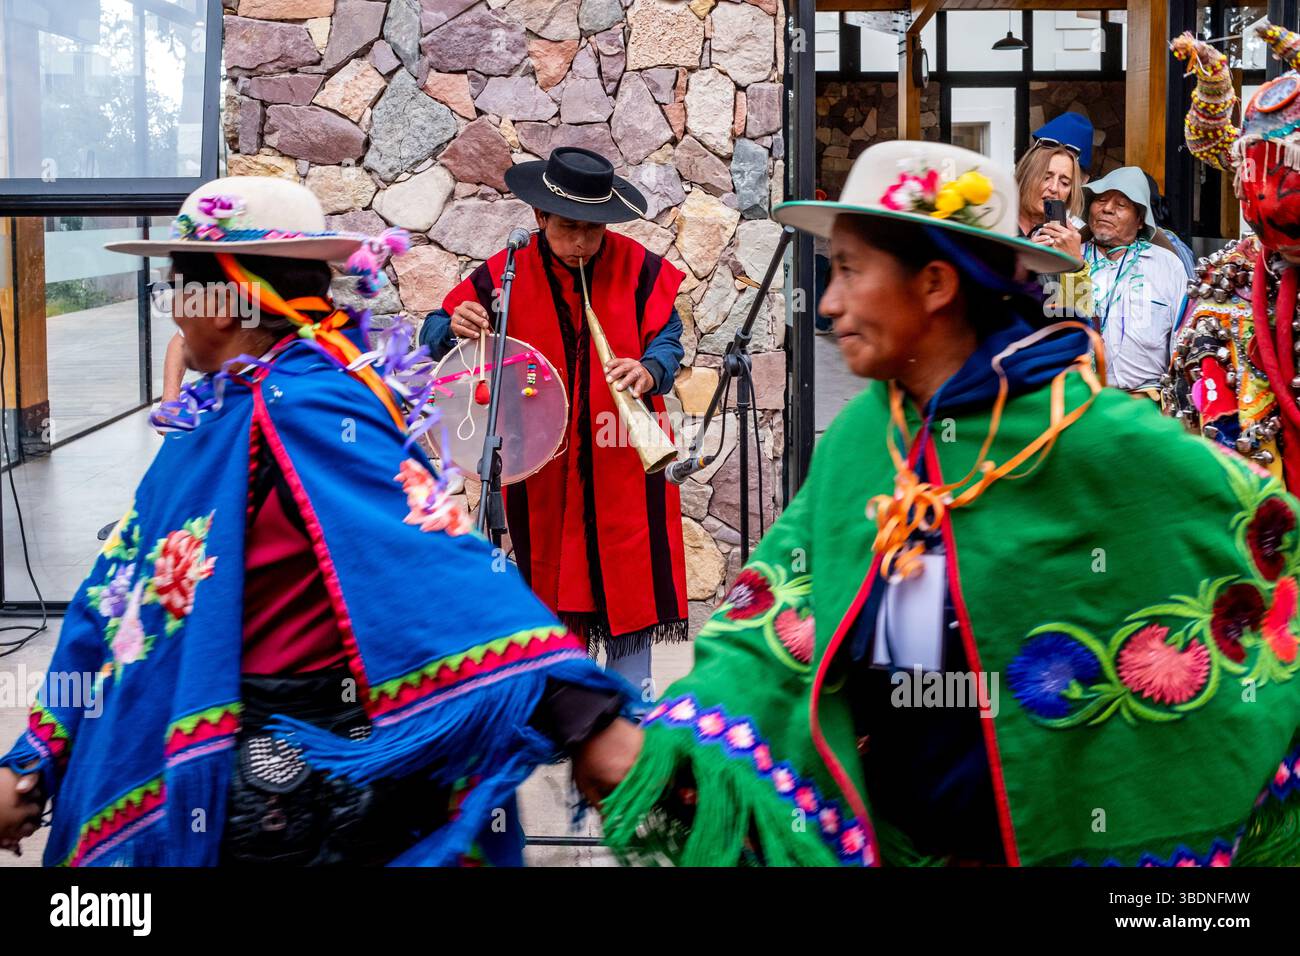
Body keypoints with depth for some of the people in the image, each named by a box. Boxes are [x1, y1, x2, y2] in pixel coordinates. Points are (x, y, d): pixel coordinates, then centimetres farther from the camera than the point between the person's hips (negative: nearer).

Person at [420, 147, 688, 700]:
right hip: (541, 463, 1)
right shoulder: (506, 274, -3)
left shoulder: (637, 266, -3)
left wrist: (649, 371, -29)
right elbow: (435, 335, 0)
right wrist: (457, 328, -25)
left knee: (629, 581, 2)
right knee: (553, 584, 9)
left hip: (625, 459, -1)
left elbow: (666, 336, -5)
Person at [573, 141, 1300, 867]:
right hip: (883, 831, 5)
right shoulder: (858, 435, -2)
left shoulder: (1093, 436, -18)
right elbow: (780, 624, 1)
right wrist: (660, 747, -9)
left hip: (1069, 839, -5)